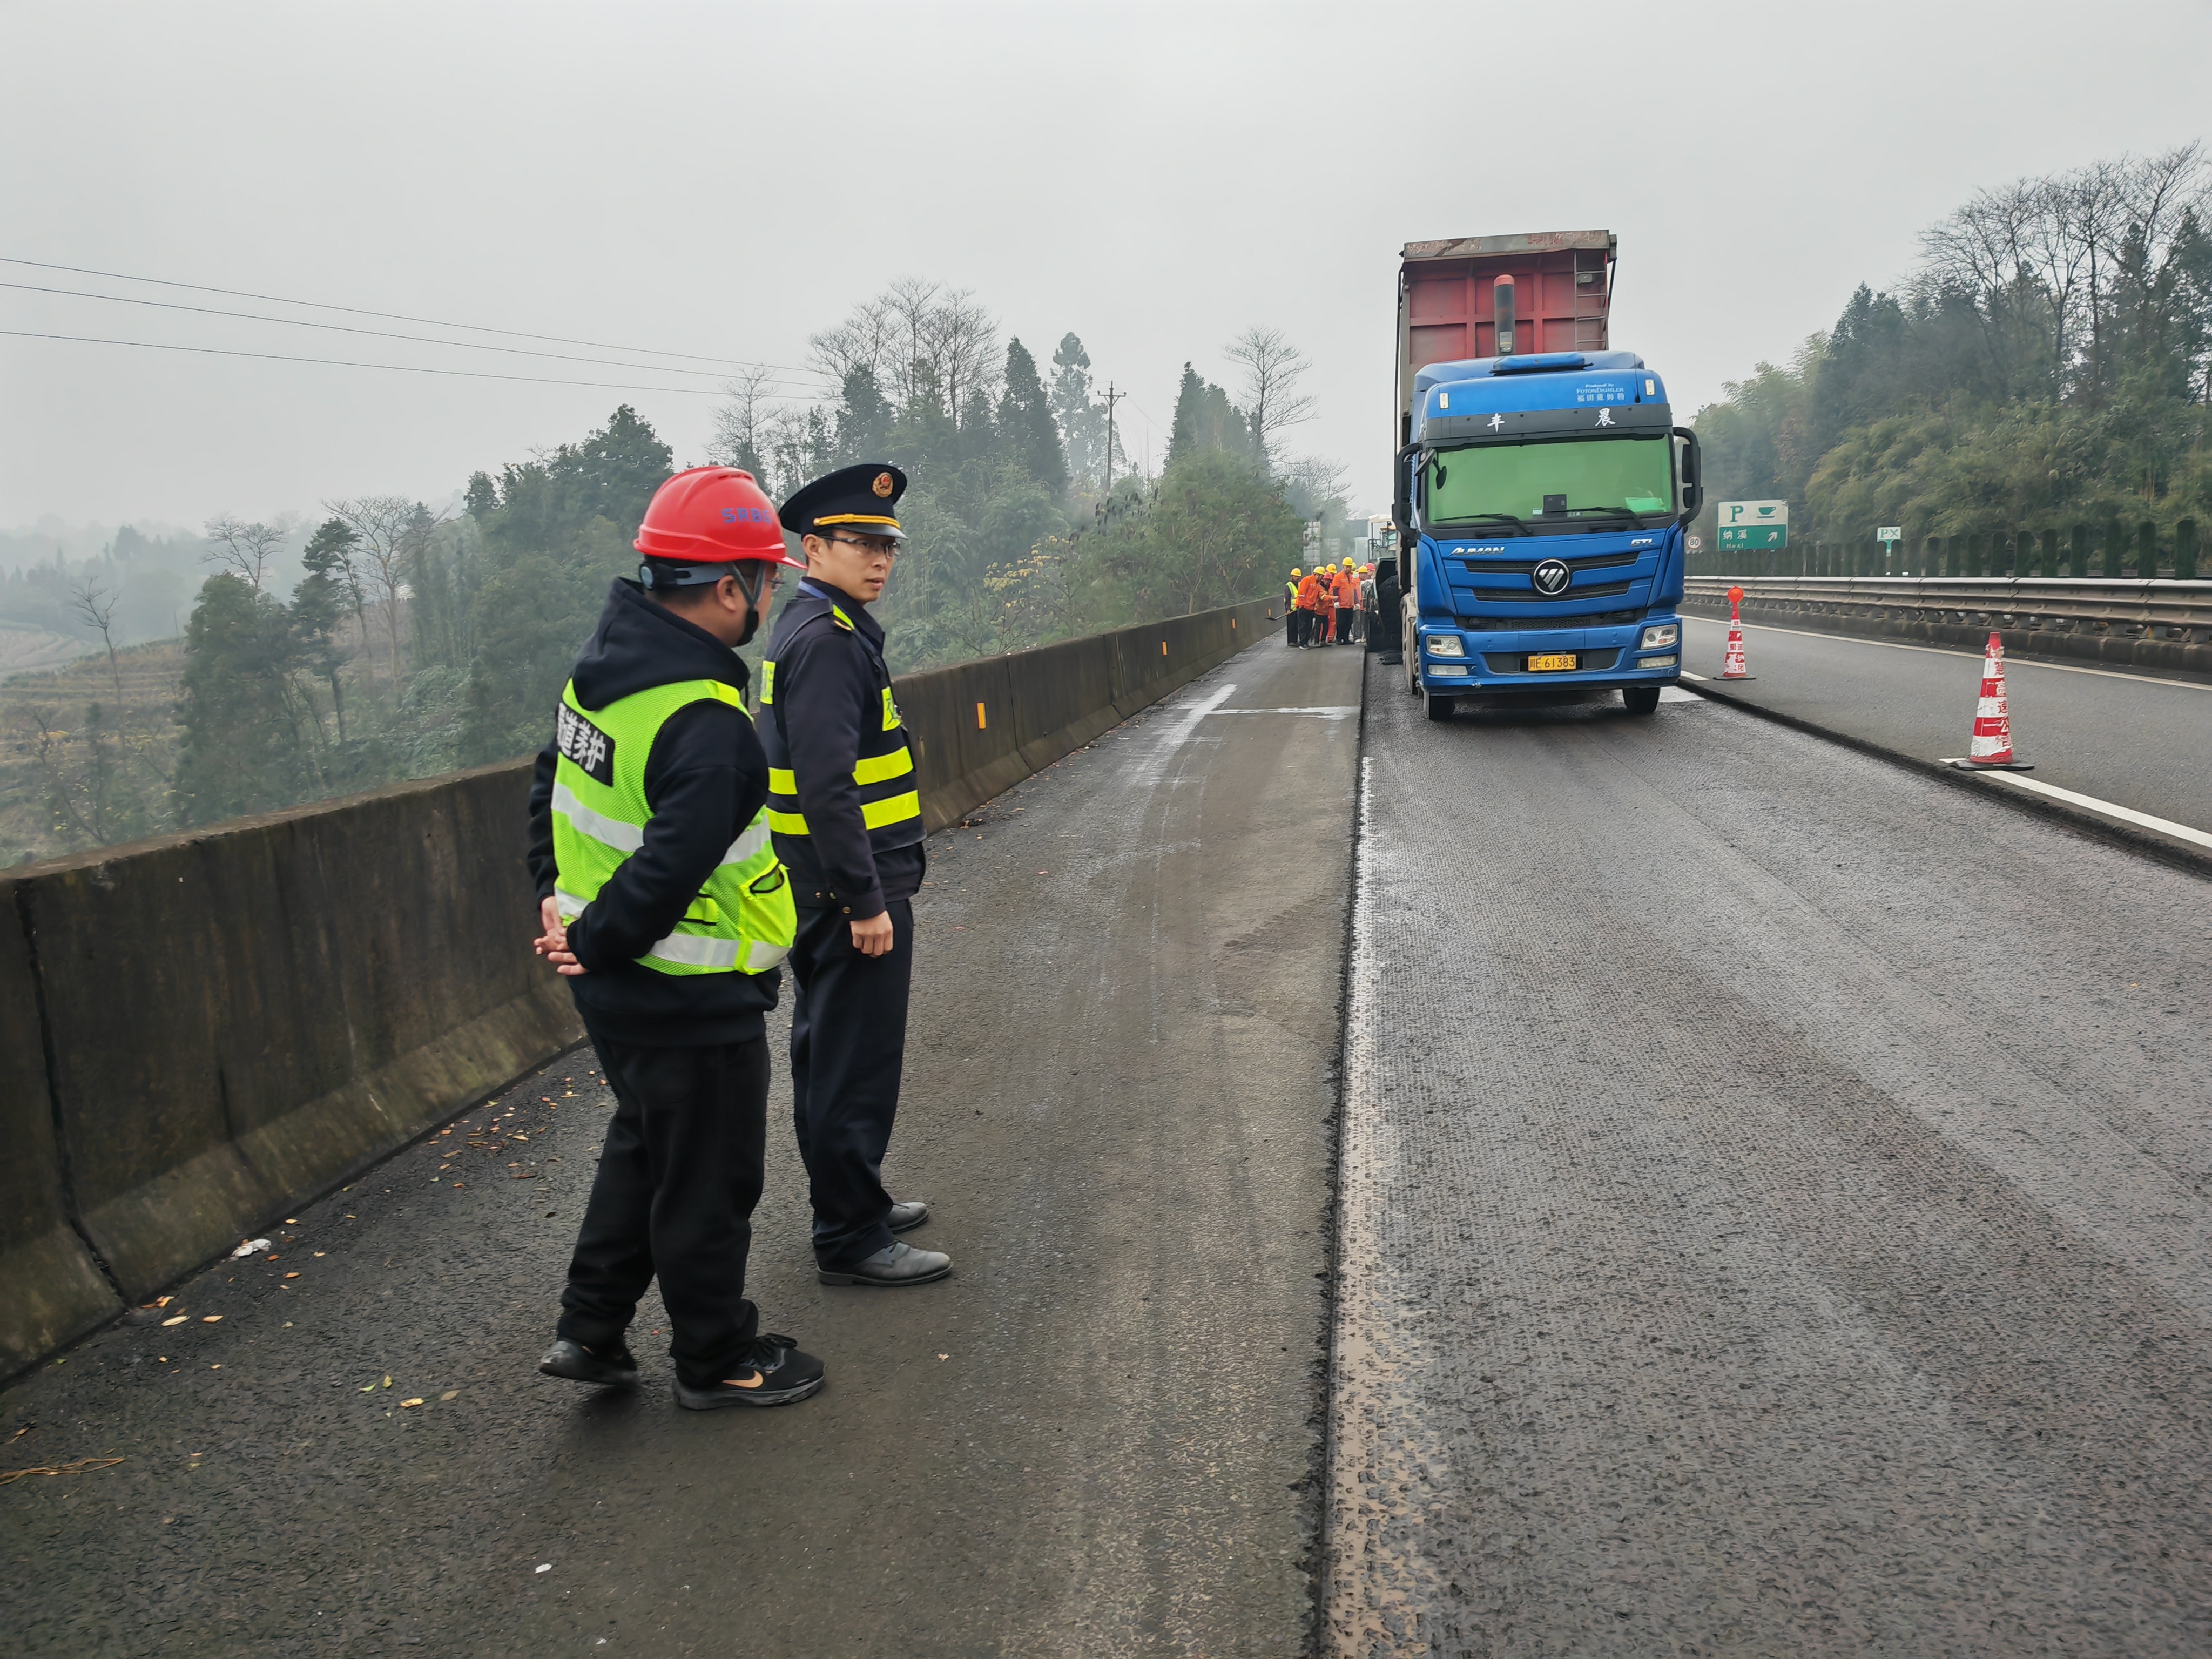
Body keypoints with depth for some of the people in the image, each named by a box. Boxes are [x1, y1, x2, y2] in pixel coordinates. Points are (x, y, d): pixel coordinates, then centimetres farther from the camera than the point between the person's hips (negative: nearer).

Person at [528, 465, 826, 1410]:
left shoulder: (601, 668, 4)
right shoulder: (706, 723, -27)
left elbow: (552, 787, 15)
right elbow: (676, 863, -32)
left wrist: (558, 899, 14)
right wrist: (598, 944, -17)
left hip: (616, 984, 9)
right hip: (690, 1002, -9)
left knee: (642, 1146, 26)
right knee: (708, 1181, 9)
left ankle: (589, 1332, 35)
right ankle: (716, 1359, 28)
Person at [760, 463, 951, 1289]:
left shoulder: (816, 627, 14)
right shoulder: (827, 640, -19)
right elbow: (827, 786, -26)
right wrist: (867, 901, -24)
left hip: (823, 889, 11)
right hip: (850, 892, -11)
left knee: (828, 1054, 19)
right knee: (858, 1066, -1)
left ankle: (848, 1200, 34)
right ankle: (851, 1240, 10)